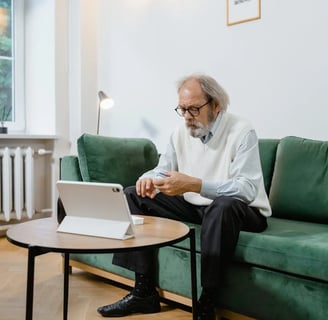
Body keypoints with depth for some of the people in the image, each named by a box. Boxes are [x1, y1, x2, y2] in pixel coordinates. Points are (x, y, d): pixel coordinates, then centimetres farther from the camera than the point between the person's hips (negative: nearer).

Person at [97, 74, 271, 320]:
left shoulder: (242, 132, -17)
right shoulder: (181, 134, 3)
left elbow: (247, 189, -28)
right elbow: (162, 170, 8)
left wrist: (194, 184, -40)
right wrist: (149, 179, -19)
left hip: (241, 210, -6)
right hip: (194, 207, 7)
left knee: (222, 206, -41)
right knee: (134, 195, -3)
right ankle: (144, 291, -7)